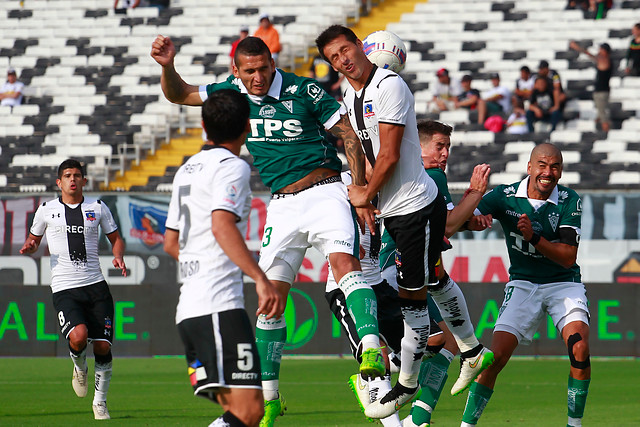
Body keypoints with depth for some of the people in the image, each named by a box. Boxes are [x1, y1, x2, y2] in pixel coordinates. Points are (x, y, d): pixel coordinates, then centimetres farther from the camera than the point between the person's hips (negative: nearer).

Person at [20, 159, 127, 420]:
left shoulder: (98, 208, 10)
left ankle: (100, 401, 16)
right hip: (64, 289, -2)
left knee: (102, 346, -4)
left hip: (95, 285, 2)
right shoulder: (46, 210, 7)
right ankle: (79, 368, 9)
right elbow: (34, 239, 21)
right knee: (78, 336, -27)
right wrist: (29, 247, -3)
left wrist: (118, 257, -1)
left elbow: (115, 238, 20)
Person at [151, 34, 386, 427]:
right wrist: (167, 66, -10)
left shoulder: (303, 91, -9)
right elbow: (179, 94, 11)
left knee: (344, 260, -30)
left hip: (324, 192, -4)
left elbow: (349, 135, -5)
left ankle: (372, 350, -45)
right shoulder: (232, 93, 5)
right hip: (282, 204, 5)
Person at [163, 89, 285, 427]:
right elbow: (222, 226, -21)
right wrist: (261, 279, -26)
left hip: (188, 309, 9)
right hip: (219, 306, -9)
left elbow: (171, 243, 29)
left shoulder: (187, 170, 21)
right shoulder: (232, 167, -4)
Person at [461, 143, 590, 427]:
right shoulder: (505, 196, -9)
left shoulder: (569, 201, -10)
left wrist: (534, 236, -28)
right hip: (522, 284, 0)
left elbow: (568, 257, -14)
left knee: (579, 348, -23)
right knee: (496, 357, -14)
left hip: (563, 284, 0)